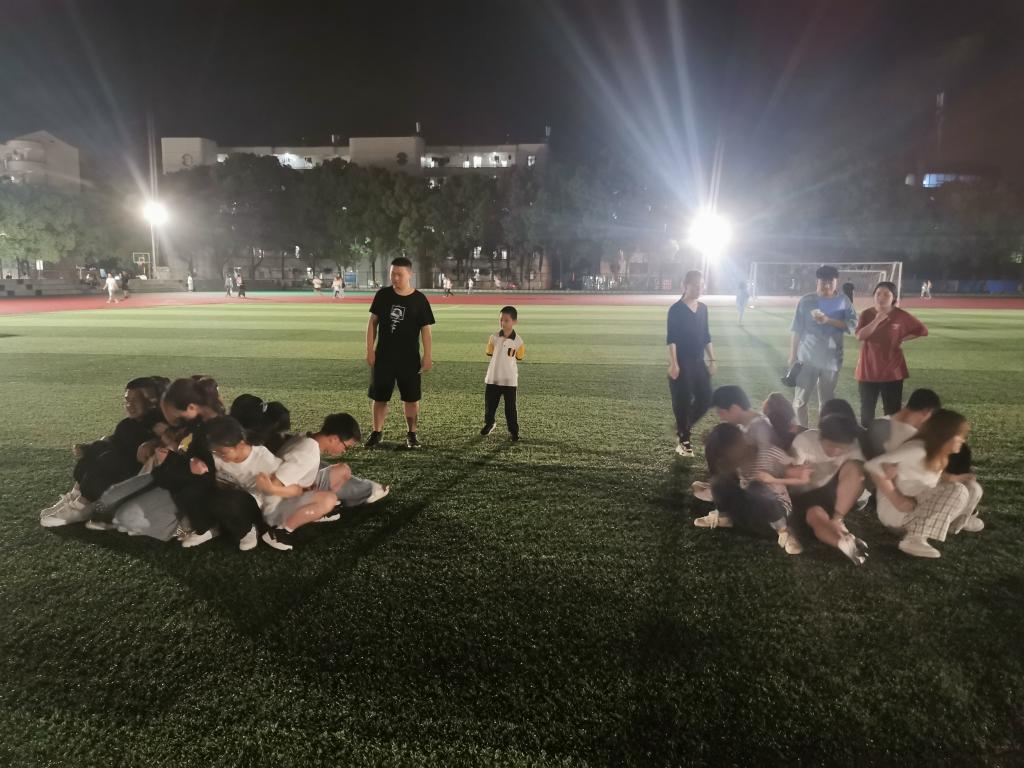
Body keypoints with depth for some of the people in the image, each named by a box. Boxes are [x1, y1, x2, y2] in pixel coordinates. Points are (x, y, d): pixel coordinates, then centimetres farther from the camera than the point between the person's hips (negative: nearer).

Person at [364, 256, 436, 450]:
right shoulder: (383, 295, -1)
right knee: (379, 397, 8)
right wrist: (370, 350, -1)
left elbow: (425, 329, -3)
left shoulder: (419, 299, -5)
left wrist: (428, 356, -9)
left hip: (409, 358, -1)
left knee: (411, 398, 6)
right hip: (383, 356, 1)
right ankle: (376, 432, 21)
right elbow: (373, 322, 4)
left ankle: (412, 434, 19)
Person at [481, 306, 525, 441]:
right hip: (492, 378, 3)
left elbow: (518, 358, 2)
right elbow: (490, 354, 9)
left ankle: (513, 430, 18)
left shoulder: (518, 341, -9)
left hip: (510, 380, -2)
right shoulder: (493, 337, -3)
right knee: (489, 404, 15)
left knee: (510, 408, 5)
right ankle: (489, 423, 38)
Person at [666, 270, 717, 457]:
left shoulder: (703, 308, 10)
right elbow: (671, 338, -13)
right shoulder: (676, 309, -10)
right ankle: (683, 441, 11)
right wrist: (673, 363, -20)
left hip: (698, 361, 7)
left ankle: (683, 427, 27)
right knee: (683, 402, -1)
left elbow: (706, 336, 15)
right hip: (682, 363, -6)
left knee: (705, 399, 5)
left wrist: (712, 360, 11)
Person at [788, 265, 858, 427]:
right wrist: (792, 356, 1)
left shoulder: (843, 301, 1)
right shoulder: (806, 301, -3)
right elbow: (797, 331, 0)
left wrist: (828, 320, -22)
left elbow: (852, 324, -9)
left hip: (831, 359, 1)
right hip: (807, 358, -1)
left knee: (827, 401, 12)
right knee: (800, 400, 1)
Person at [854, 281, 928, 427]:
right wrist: (877, 320, -19)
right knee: (866, 410, 8)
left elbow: (922, 330, 5)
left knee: (893, 412, 3)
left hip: (892, 371, -1)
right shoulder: (866, 314, -1)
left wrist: (902, 339, -3)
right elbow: (860, 336, -15)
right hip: (868, 370, 1)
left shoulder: (901, 316, -4)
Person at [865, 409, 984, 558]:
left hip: (921, 506, 9)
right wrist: (896, 499, -29)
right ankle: (915, 539, -32)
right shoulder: (917, 450, -26)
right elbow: (873, 466, -31)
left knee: (972, 488, 6)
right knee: (957, 491, -26)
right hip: (895, 511, -9)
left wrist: (951, 478, -2)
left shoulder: (939, 455, 1)